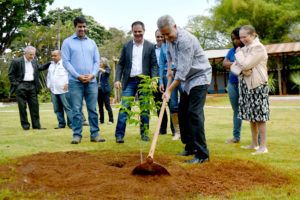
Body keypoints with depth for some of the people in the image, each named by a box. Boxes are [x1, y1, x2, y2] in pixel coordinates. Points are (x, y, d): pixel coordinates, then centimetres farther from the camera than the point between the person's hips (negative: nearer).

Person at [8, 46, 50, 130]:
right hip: (21, 86, -5)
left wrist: (50, 63, 16)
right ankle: (25, 125, 8)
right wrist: (15, 84, -8)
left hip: (32, 86, 5)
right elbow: (11, 74, 0)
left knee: (34, 106, 4)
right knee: (22, 106, 0)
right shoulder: (16, 62, -3)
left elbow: (40, 68, 27)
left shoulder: (34, 62, 12)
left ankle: (36, 125, 9)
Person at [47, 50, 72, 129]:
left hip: (63, 90, -7)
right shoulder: (51, 65, 22)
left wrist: (67, 83, -15)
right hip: (53, 90, 7)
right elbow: (48, 76, 31)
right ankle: (61, 123, 12)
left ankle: (71, 123, -4)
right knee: (57, 109, 6)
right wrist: (48, 85, 20)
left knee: (67, 107, -7)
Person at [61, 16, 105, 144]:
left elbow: (97, 61, 12)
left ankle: (95, 134, 9)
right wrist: (78, 76, -11)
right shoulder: (67, 42, 5)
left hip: (91, 81, 3)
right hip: (75, 81, -3)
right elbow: (66, 62, -1)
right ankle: (77, 135, 5)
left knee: (93, 109, 3)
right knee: (76, 110, -2)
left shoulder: (92, 42, 15)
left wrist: (92, 74, -6)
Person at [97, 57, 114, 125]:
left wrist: (102, 70, -44)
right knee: (100, 105, 7)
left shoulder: (107, 69, -3)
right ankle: (101, 120, 14)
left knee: (107, 105, -9)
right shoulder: (99, 71, 15)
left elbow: (107, 73, -26)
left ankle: (111, 120, -4)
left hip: (105, 89, -6)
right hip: (99, 89, 6)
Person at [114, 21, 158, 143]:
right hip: (129, 82, 0)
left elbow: (154, 65, 4)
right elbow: (120, 64, 8)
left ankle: (144, 133, 15)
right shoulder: (126, 46, 10)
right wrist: (117, 79, -3)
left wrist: (154, 79, -10)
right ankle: (119, 135, -3)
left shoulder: (150, 46, 7)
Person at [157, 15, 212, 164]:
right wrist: (169, 69, 20)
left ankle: (202, 154, -15)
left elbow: (183, 70, -28)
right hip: (187, 79, 9)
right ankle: (190, 147, 20)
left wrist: (169, 90, -25)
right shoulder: (170, 39, 3)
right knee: (183, 113, 10)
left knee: (194, 113, -18)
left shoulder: (185, 40, -26)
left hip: (199, 77, -9)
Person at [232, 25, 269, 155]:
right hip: (245, 85, 8)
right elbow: (234, 66, 10)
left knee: (259, 117, -5)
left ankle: (263, 147, 0)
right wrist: (242, 71, -11)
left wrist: (239, 53, -1)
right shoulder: (244, 49, 16)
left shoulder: (259, 48, -9)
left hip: (257, 85, -8)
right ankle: (254, 144, 22)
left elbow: (245, 64, -18)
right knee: (251, 117, 12)